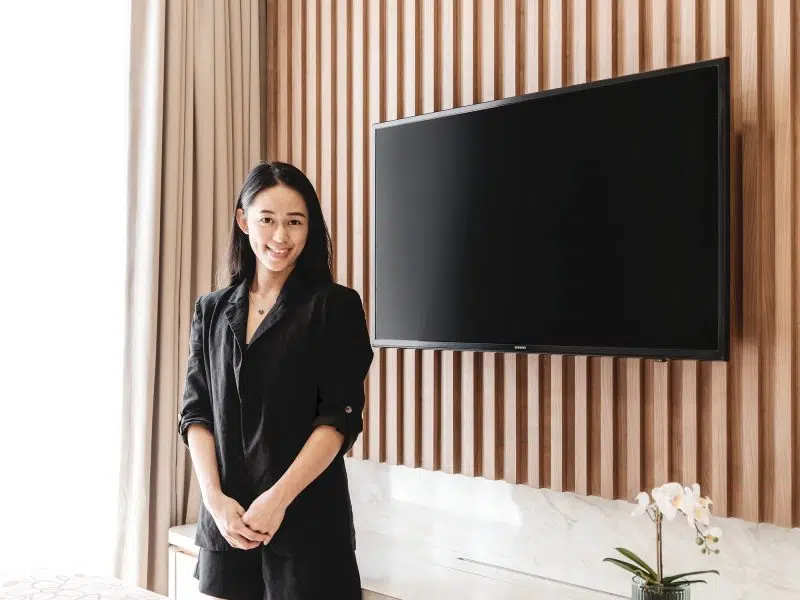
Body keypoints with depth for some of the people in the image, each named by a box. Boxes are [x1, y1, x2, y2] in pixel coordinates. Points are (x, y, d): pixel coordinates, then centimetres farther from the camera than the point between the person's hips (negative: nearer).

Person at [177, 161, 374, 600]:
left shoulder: (335, 306, -3)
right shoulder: (212, 310, 8)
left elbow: (340, 417, -9)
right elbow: (195, 414, 5)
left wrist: (278, 498, -15)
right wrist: (215, 498, -8)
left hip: (307, 518, -3)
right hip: (227, 519, 3)